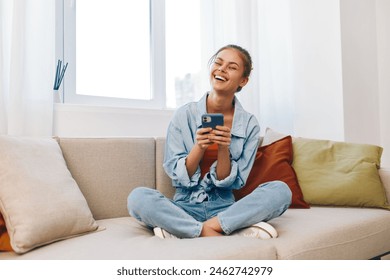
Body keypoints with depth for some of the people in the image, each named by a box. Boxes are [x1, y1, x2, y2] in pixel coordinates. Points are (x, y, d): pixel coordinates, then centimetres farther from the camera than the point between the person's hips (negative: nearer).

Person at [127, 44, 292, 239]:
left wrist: (223, 149, -20)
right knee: (137, 197, -28)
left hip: (225, 208, 1)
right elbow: (177, 176, -4)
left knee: (281, 190, -23)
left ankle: (180, 230, -24)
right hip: (186, 207, 0)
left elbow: (231, 182, -2)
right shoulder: (184, 115, -3)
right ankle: (242, 231, -26)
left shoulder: (249, 124, -1)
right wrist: (199, 147, -21)